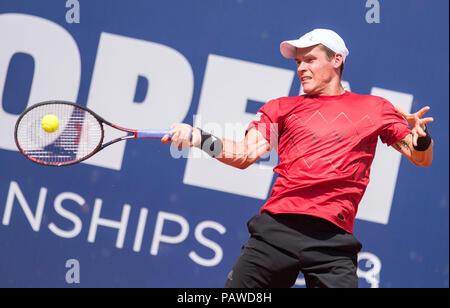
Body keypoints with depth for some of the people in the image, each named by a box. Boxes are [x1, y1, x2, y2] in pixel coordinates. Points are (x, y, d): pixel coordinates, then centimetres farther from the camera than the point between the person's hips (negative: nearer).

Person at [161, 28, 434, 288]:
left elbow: (422, 159, 16)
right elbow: (245, 155, 8)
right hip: (276, 227, 1)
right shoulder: (283, 108, 19)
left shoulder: (374, 108, 16)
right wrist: (199, 138, -9)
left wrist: (421, 138, -8)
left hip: (333, 238, -1)